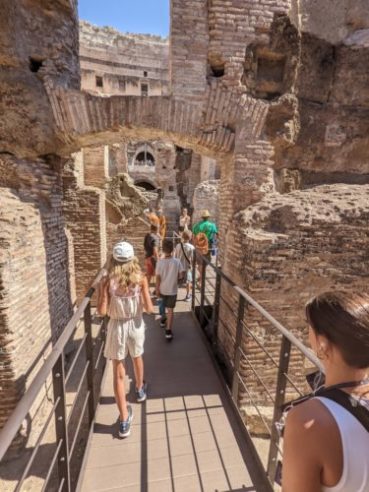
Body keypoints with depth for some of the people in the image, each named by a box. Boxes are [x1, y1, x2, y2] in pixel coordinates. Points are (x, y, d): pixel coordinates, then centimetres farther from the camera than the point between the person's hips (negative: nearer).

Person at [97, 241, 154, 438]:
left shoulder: (107, 280, -15)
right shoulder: (140, 278, -13)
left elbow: (102, 311, -13)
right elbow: (149, 308, -12)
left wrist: (100, 292, 2)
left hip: (117, 327, -1)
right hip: (135, 325, 2)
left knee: (118, 373, 12)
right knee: (137, 358, 30)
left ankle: (124, 420, 21)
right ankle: (140, 390, 56)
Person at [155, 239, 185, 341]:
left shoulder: (160, 262, -15)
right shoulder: (177, 261, -14)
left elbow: (158, 277, -12)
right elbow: (181, 275, -10)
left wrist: (157, 289, -2)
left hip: (162, 289, 1)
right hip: (172, 289, -1)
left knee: (162, 304, 28)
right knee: (170, 310, 6)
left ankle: (163, 319, 48)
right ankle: (168, 330, 3)